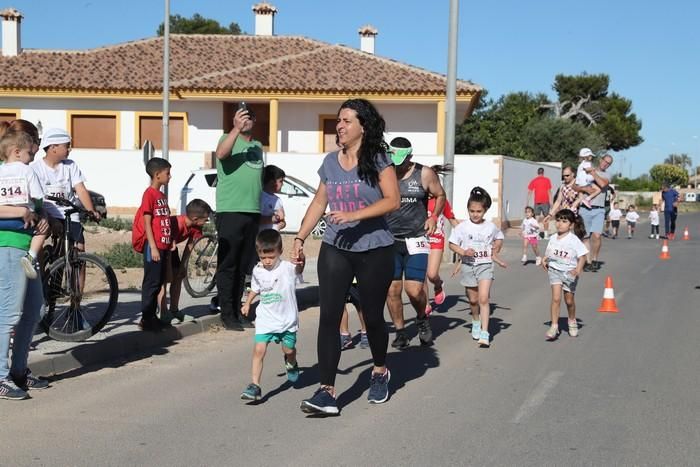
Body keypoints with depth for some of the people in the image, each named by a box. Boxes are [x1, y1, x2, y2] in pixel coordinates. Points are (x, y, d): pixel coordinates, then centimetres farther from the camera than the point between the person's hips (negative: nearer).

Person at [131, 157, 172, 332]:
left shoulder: (162, 196, 16)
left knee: (159, 281, 12)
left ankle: (152, 317, 19)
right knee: (151, 282, -5)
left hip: (163, 246, 9)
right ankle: (146, 319, 1)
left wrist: (170, 242, 18)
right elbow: (147, 223, -15)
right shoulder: (149, 194, -11)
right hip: (153, 246, -9)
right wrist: (153, 247, -18)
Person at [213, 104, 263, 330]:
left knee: (243, 266, 10)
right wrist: (236, 129, -37)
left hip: (252, 212, 7)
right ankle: (227, 314, 0)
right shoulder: (229, 139, -2)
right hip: (230, 211, -6)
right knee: (227, 265, -3)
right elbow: (221, 154, -26)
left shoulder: (258, 146, 19)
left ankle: (237, 310, 17)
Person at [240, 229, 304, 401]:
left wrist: (300, 258, -52)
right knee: (259, 350, -11)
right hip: (265, 319, 2)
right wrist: (247, 303, 11)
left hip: (287, 318, -2)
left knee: (288, 349, 12)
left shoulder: (288, 268, -13)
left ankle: (291, 364, 49)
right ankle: (255, 386, -7)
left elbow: (300, 267, -32)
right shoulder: (258, 271, 1)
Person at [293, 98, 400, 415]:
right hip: (335, 249, 4)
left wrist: (354, 215, -23)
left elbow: (392, 200, -14)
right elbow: (319, 203, 17)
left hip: (374, 250, -4)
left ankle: (380, 371, 37)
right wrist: (300, 237, 12)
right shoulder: (330, 162, 9)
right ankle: (327, 392, -10)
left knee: (372, 316, 8)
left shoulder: (378, 160, -6)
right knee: (328, 316, -9)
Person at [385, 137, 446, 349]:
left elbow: (440, 195, 14)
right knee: (392, 289, 0)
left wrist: (434, 216, -1)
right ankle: (400, 332, 18)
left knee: (414, 290, -8)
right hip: (389, 240, 2)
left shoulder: (424, 174, -2)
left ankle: (422, 319, 23)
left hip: (416, 240, -1)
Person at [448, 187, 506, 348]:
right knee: (473, 300, 13)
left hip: (485, 265, -1)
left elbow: (499, 237, 21)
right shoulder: (462, 227, -6)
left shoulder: (491, 226, 0)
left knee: (484, 298, -14)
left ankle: (484, 334, -17)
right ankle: (476, 322, 42)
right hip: (468, 265, 1)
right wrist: (463, 252, -18)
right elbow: (452, 244, -1)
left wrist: (496, 251, 5)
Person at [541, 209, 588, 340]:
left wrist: (578, 269, -25)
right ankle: (554, 326, -8)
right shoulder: (553, 238, 1)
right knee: (556, 298, -12)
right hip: (555, 270, 2)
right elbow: (548, 254, 14)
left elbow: (582, 256, -12)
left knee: (569, 300, 12)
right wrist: (544, 260, -5)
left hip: (569, 272, -2)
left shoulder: (574, 240, -13)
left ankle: (572, 321, 39)